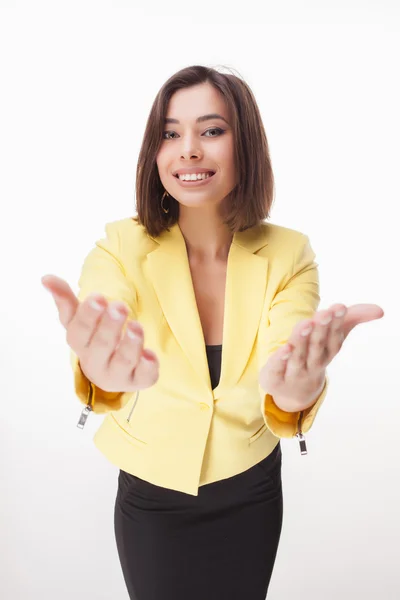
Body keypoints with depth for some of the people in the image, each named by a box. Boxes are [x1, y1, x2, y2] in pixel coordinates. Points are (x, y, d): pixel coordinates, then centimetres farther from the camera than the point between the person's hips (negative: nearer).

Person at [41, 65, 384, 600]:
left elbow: (285, 381, -28)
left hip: (251, 495, 1)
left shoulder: (289, 254, -15)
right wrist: (103, 369, -60)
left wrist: (298, 389, -52)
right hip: (150, 497, -1)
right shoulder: (121, 248, -17)